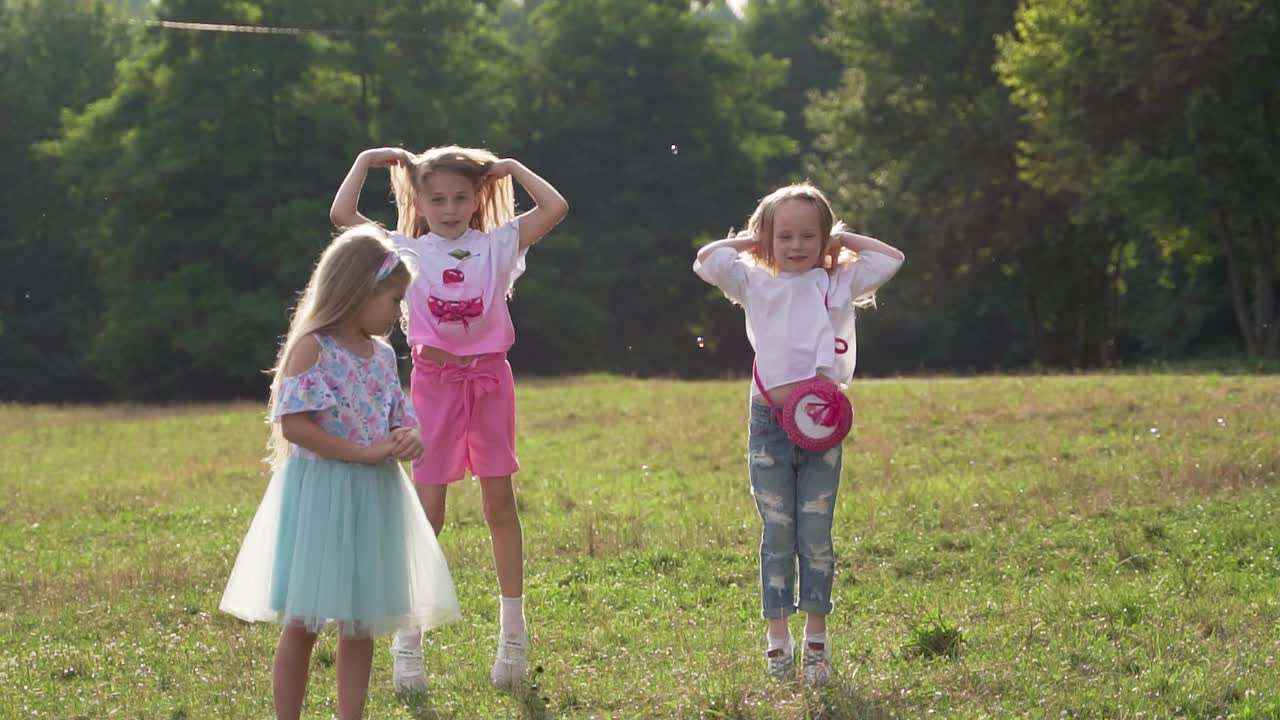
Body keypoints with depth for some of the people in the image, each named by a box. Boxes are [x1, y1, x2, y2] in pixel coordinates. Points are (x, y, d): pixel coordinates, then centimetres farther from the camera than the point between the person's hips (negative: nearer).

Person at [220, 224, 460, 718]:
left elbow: (399, 423, 15)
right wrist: (363, 452, -21)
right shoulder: (311, 348, -12)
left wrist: (408, 440, -10)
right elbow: (292, 424, -19)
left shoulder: (382, 355, 10)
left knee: (361, 622, 8)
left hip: (373, 499, 7)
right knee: (302, 622, 0)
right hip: (320, 496, -7)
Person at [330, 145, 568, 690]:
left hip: (489, 379, 1)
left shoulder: (497, 245, 3)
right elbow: (341, 215, -6)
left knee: (499, 503, 7)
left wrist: (512, 168, 4)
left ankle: (513, 631, 16)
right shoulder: (407, 252, 1)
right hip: (435, 382, -1)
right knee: (428, 512, 0)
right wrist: (366, 161, 4)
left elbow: (555, 207, -6)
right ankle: (408, 641, 6)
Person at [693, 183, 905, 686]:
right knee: (777, 535, 6)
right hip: (769, 423, 0)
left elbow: (891, 258, 2)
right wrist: (748, 242, 5)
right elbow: (706, 261, -5)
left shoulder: (840, 285, 6)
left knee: (816, 536, 4)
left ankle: (817, 639, 11)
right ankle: (778, 636, 12)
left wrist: (843, 240, 7)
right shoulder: (755, 284, 5)